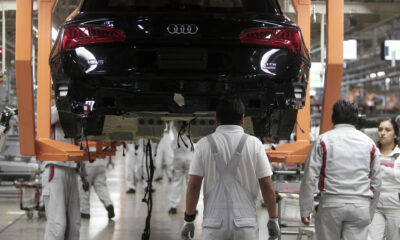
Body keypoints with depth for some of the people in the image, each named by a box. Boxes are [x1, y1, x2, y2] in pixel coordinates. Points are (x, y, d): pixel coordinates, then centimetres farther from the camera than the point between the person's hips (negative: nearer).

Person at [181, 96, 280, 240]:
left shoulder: (204, 144, 0)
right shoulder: (254, 144, 0)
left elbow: (193, 185, -2)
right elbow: (266, 185, -1)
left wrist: (188, 219, 5)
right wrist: (273, 219, 8)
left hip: (214, 224, 0)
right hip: (245, 224, 0)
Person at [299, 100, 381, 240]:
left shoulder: (323, 141, 0)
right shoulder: (369, 143, 10)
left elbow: (310, 178, -4)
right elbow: (376, 182, 14)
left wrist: (305, 211, 1)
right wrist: (370, 210, 24)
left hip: (331, 203, -2)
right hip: (361, 205, 2)